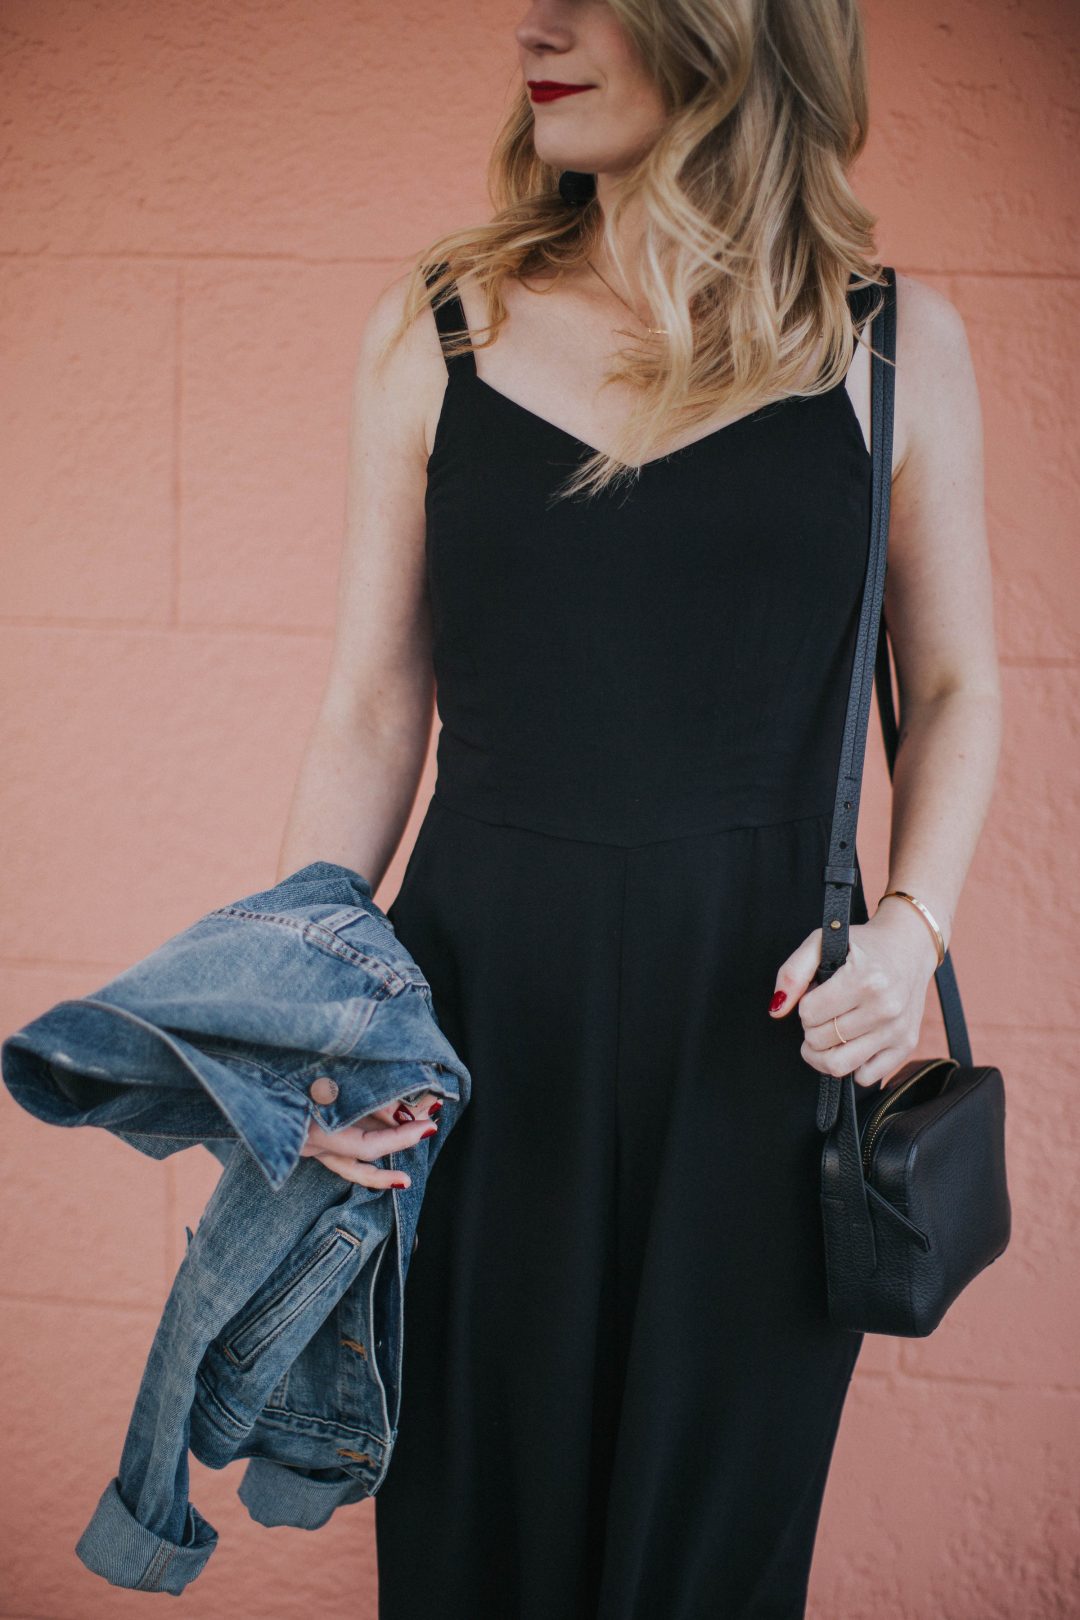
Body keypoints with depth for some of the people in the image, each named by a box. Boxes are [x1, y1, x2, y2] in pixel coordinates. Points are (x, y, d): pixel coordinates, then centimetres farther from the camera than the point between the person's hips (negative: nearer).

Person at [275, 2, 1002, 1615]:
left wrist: (911, 923, -8)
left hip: (757, 1028, 0)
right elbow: (375, 707, 4)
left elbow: (955, 688, 9)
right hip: (480, 998, 1)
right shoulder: (435, 331, 3)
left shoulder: (894, 344, 0)